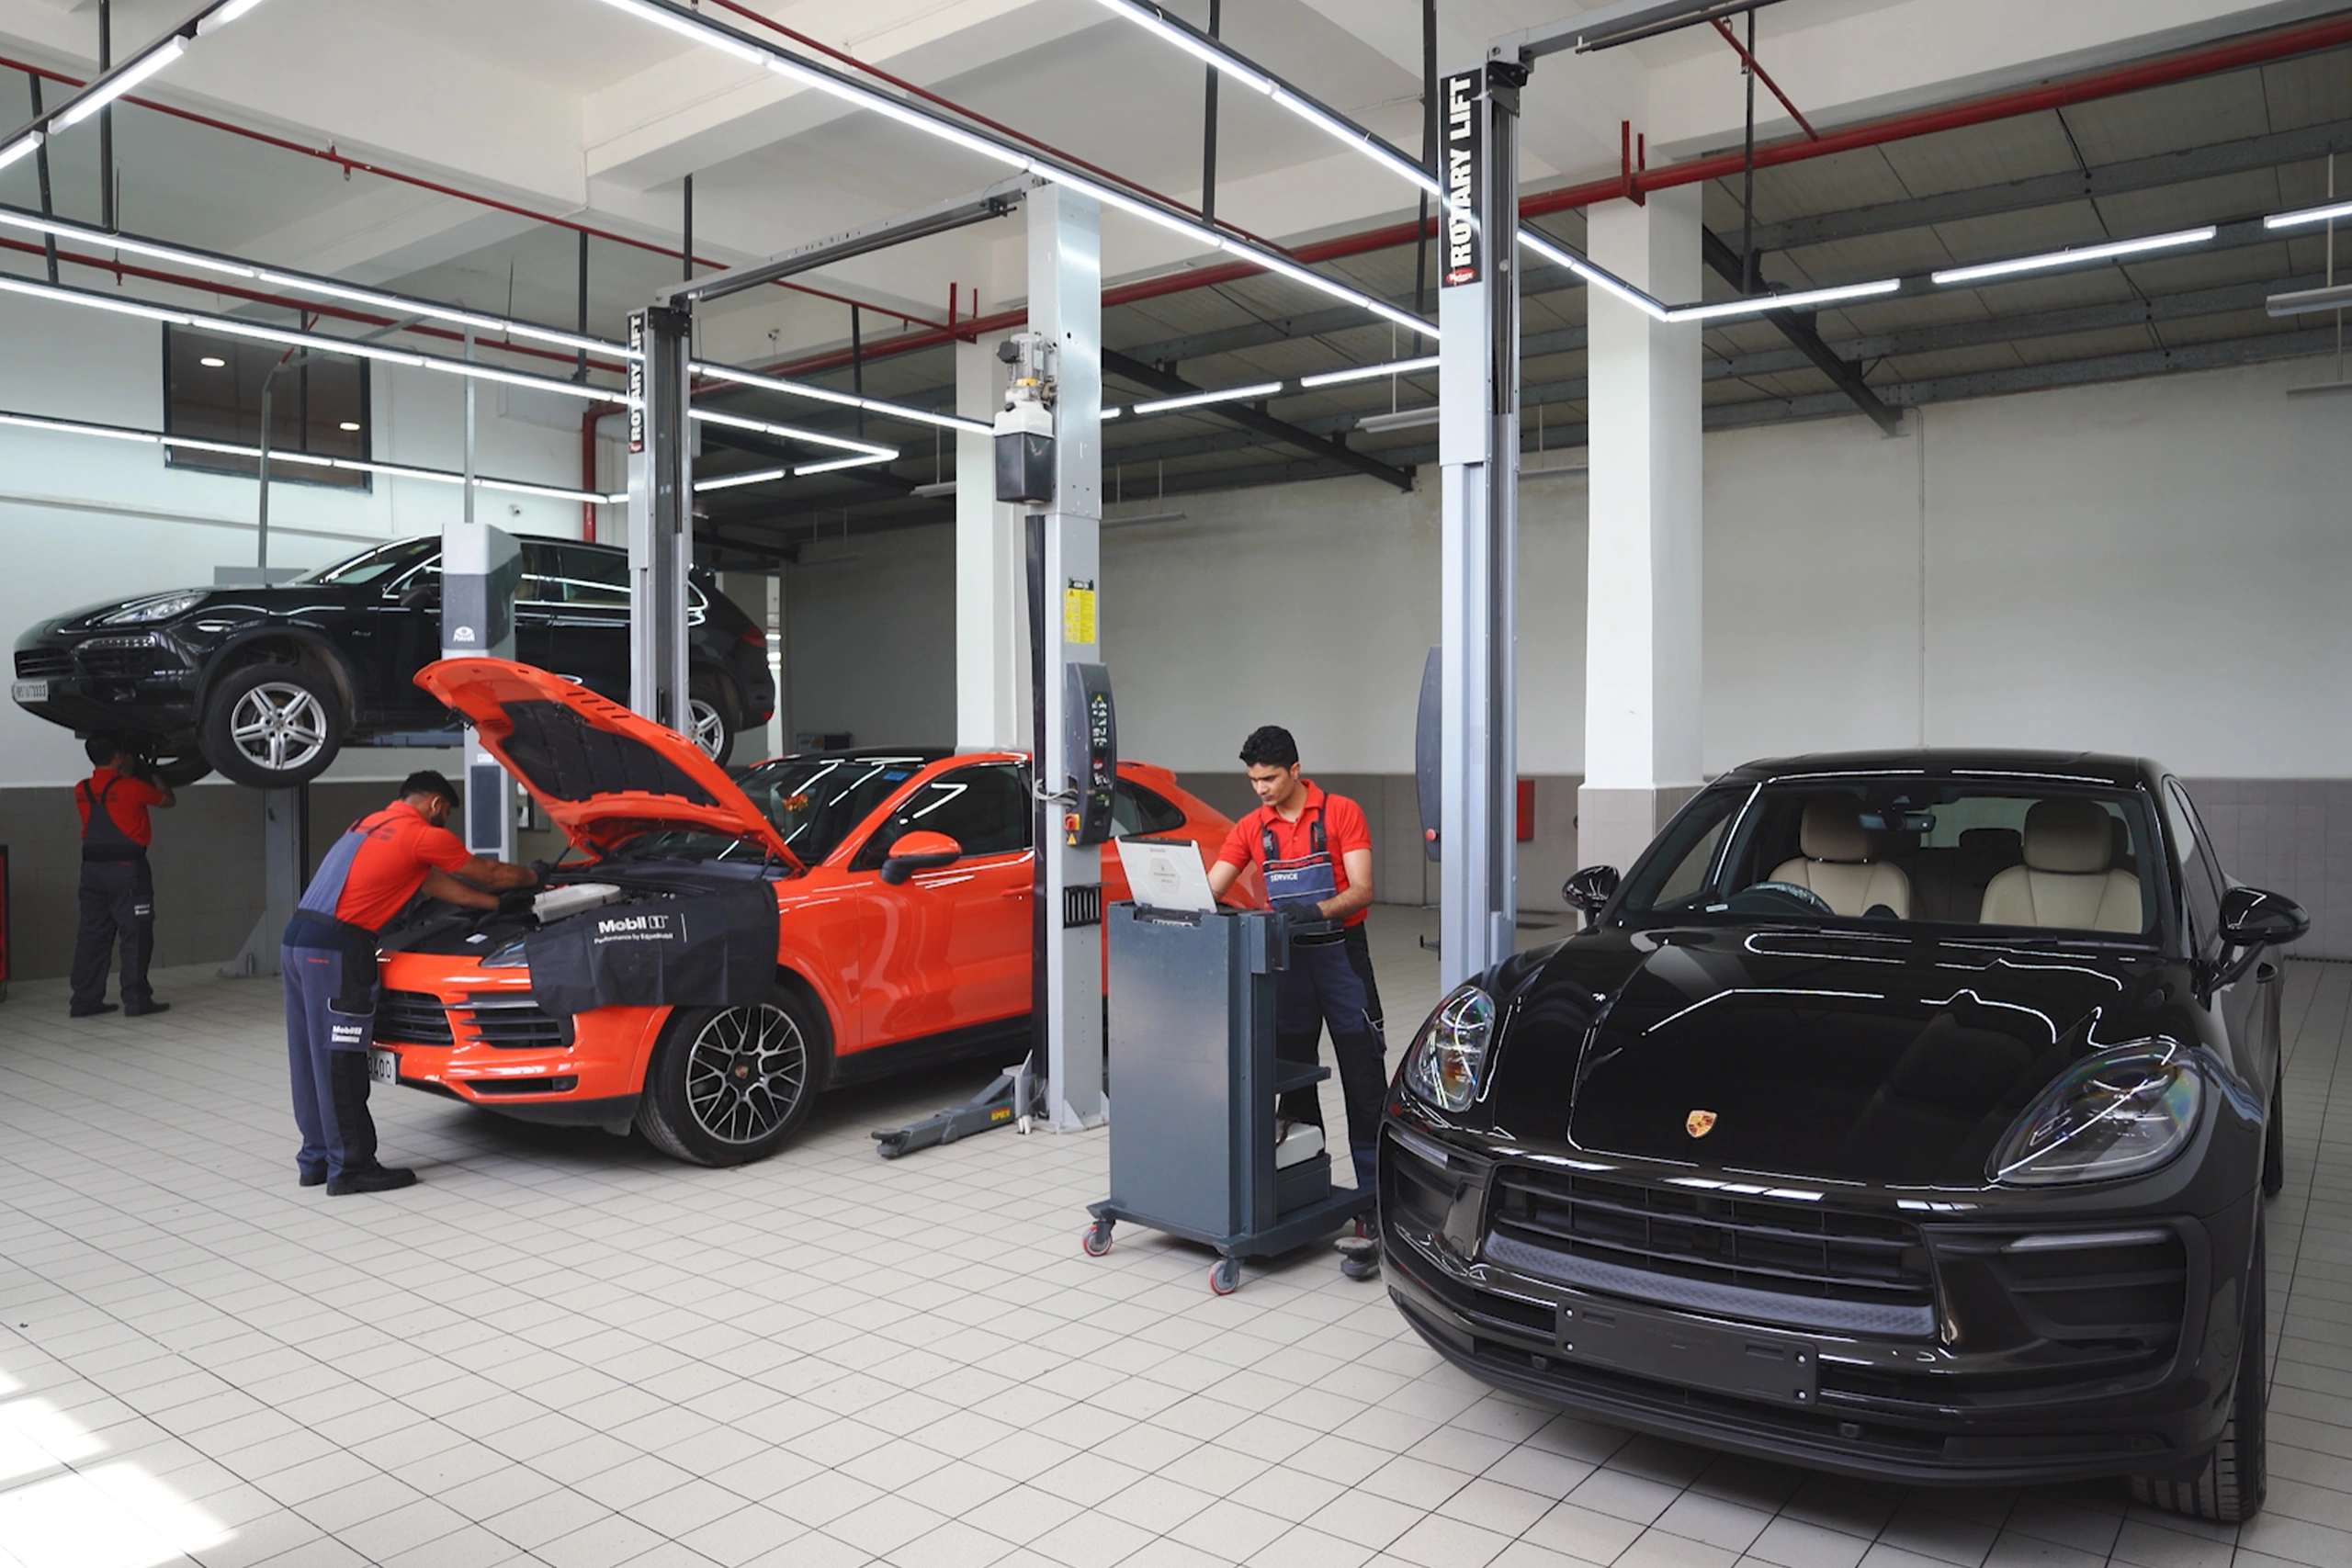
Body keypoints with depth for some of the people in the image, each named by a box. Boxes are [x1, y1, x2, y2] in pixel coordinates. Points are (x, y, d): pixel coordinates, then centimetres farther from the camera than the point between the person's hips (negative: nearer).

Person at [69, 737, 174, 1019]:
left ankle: (85, 1000, 12)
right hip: (127, 868, -6)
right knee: (136, 935, -2)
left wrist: (126, 773, 21)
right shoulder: (132, 787, -10)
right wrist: (150, 773, 19)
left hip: (92, 867, 6)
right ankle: (136, 1000, -3)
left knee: (92, 934, 10)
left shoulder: (82, 790, 6)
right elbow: (169, 800, 6)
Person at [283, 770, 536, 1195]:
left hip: (297, 940, 9)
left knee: (313, 1056, 14)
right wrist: (533, 875, 27)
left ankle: (317, 1159, 22)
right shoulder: (424, 835, -3)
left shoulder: (371, 825, 23)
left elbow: (434, 882, 24)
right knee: (341, 1060, -4)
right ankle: (351, 1167, 2)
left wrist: (497, 903, 27)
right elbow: (489, 874, 8)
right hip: (335, 950, -9)